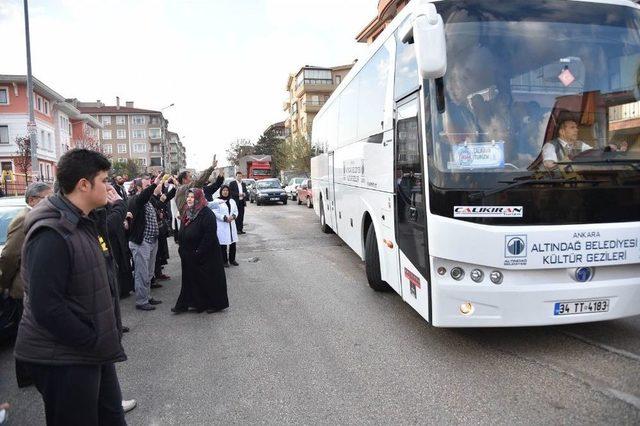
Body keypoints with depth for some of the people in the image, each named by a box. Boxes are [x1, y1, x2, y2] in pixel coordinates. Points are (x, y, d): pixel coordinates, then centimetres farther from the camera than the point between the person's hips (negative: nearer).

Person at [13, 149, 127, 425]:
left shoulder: (87, 222, 6)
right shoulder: (52, 234, -24)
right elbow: (46, 307, -27)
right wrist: (95, 342, -20)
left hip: (95, 350, 8)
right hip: (64, 360, -8)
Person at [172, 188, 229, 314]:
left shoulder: (207, 214, -17)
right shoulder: (187, 213, 10)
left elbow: (209, 236, -22)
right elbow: (182, 233, 18)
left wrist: (199, 252, -21)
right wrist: (181, 249, 10)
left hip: (205, 255, -8)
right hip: (189, 255, 8)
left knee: (208, 279, 2)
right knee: (189, 279, 14)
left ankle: (215, 304, 16)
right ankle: (183, 304, 22)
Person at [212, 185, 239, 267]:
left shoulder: (232, 201, 14)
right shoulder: (217, 201, -5)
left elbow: (236, 211, 13)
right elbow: (216, 213, -12)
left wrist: (233, 216, -8)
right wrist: (225, 218, -18)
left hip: (231, 225, 5)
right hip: (222, 226, -5)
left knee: (233, 243, 8)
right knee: (223, 244, -2)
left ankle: (232, 259, 22)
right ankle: (224, 261, 10)